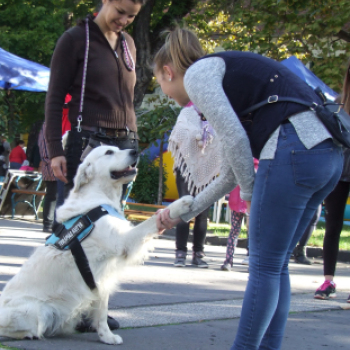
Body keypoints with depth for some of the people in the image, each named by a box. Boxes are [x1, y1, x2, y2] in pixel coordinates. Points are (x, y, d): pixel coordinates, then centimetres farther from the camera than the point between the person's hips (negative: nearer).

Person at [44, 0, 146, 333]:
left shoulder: (128, 44, 18)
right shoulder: (75, 39, 0)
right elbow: (54, 97, -2)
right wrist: (55, 150, -10)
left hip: (124, 141, 5)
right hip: (87, 140, -5)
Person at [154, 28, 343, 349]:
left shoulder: (197, 73, 4)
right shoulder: (225, 75, 31)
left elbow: (235, 139, -9)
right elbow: (230, 174, 33)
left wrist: (250, 193, 5)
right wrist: (183, 213, 36)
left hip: (294, 150, -9)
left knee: (265, 267, 0)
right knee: (276, 266, 15)